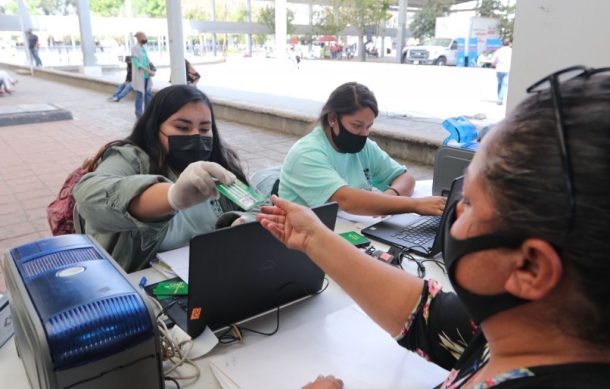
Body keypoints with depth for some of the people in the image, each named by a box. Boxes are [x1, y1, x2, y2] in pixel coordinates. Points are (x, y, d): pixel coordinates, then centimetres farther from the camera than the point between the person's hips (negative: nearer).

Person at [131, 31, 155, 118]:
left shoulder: (143, 48, 14)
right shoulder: (135, 48, -11)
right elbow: (137, 64, -19)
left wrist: (150, 63, -1)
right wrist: (149, 71, -23)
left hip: (146, 76, 8)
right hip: (139, 76, -8)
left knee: (149, 94, 12)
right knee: (140, 94, -3)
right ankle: (139, 113, 6)